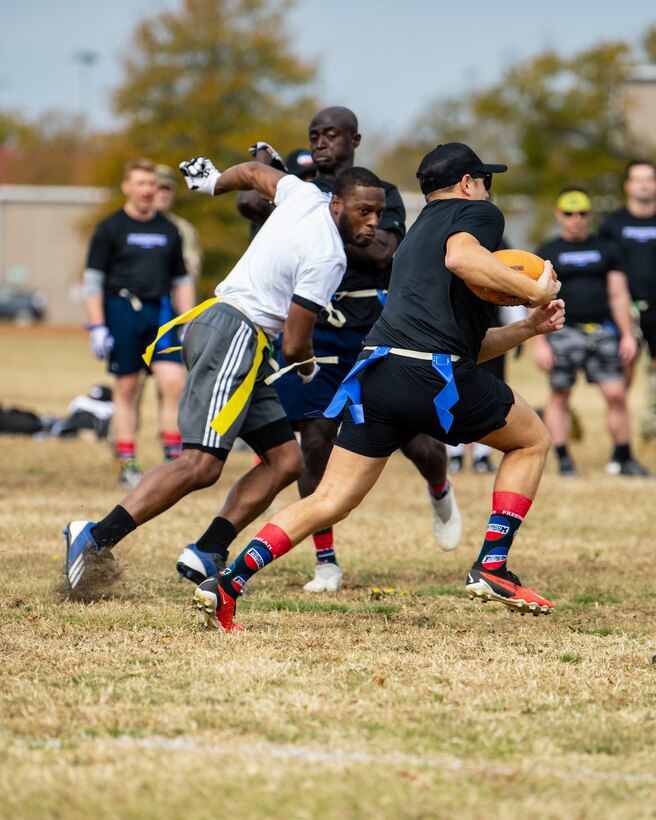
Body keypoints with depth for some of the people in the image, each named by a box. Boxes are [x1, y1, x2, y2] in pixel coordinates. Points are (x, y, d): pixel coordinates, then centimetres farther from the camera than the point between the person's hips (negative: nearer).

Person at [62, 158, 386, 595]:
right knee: (202, 465, -20)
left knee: (286, 461, 8)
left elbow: (252, 172, 30)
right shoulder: (328, 258, -14)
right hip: (235, 333, -11)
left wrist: (212, 181, 52)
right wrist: (308, 368, 13)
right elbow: (295, 345, -11)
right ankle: (96, 538, -26)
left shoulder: (305, 195, 10)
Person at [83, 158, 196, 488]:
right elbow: (93, 279, 2)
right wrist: (97, 326, -6)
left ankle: (174, 458, -5)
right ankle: (127, 465, 8)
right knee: (126, 389, 2)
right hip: (122, 310, -2)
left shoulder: (169, 230, 14)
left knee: (174, 381, -12)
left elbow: (182, 280, 20)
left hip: (161, 312, 2)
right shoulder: (110, 228, 4)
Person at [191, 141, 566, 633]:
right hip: (435, 376, -7)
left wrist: (528, 328, 31)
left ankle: (225, 585, -8)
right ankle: (492, 569, 9)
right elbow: (461, 258, -17)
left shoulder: (418, 234, 34)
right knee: (532, 440, 18)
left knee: (331, 501, 6)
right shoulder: (478, 213, 10)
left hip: (377, 371, 7)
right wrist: (535, 289, -10)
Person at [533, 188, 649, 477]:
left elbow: (619, 295, 12)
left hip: (602, 331, 2)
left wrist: (627, 335, 6)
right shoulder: (547, 253, 5)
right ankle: (563, 459, 9)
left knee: (616, 394, -4)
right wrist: (539, 343, -6)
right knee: (559, 396, 1)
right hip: (563, 332, -2)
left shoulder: (606, 249, 12)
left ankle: (622, 457, 5)